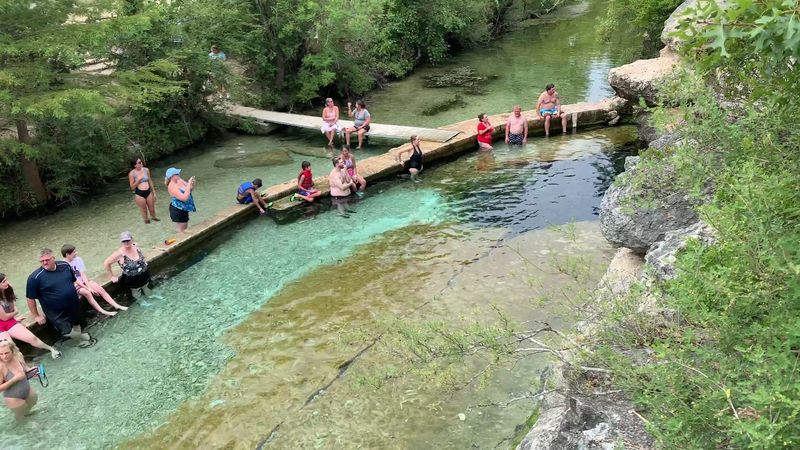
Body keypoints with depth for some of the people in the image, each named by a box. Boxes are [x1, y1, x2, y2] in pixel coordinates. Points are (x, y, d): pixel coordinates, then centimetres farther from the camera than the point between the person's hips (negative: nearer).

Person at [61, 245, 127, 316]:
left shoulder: (78, 259, -4)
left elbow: (83, 275, -8)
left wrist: (88, 286, -20)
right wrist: (87, 288, -21)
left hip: (84, 281, 5)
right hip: (75, 285, -5)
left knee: (100, 289, -15)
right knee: (87, 293, -31)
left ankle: (116, 306, -15)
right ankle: (102, 311, -32)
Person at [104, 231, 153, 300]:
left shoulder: (135, 246, -10)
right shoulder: (120, 253, -26)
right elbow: (106, 263, -18)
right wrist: (112, 276, -11)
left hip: (145, 276, 5)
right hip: (133, 281, -5)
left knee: (148, 295, 23)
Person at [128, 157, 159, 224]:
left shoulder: (146, 170, -2)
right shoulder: (132, 174, -13)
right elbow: (132, 187, -7)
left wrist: (154, 192, 13)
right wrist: (138, 180, -22)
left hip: (148, 192, 3)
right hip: (139, 194, -3)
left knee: (152, 208, 16)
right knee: (143, 209, 12)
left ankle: (153, 217, 44)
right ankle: (146, 219, 37)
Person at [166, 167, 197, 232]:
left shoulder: (180, 181, -2)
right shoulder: (172, 187, -24)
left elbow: (191, 189, 11)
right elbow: (184, 198, -32)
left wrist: (192, 184, -13)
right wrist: (189, 184, -29)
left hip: (184, 209, 8)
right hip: (177, 211, -8)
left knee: (185, 229, 20)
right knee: (182, 230, 3)